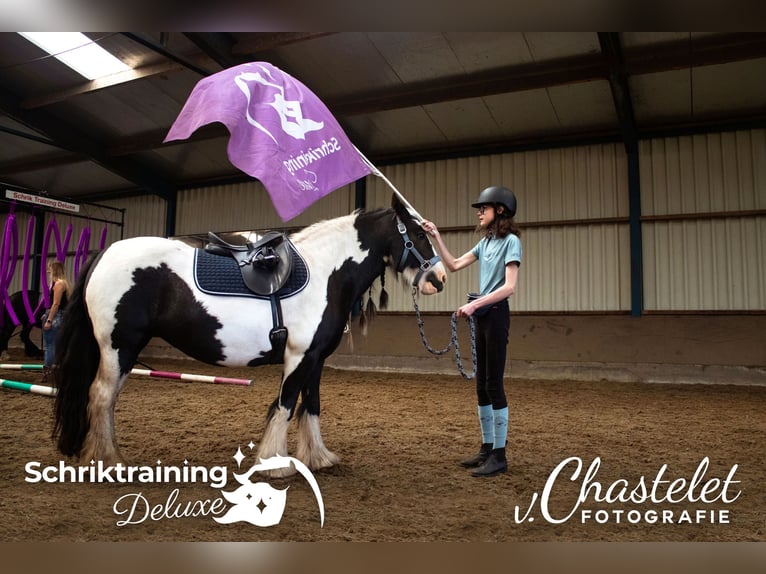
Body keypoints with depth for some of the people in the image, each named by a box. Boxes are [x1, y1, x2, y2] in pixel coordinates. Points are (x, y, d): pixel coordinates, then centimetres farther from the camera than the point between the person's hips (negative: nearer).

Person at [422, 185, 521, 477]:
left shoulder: (511, 241, -9)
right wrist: (436, 237, 12)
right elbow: (454, 265, 18)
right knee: (482, 384, 11)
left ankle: (499, 456, 2)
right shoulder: (486, 242, 15)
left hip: (496, 314, -8)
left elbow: (509, 287, -18)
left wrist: (474, 304, -23)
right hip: (482, 315, 8)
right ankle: (487, 448, 21)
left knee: (494, 384, -6)